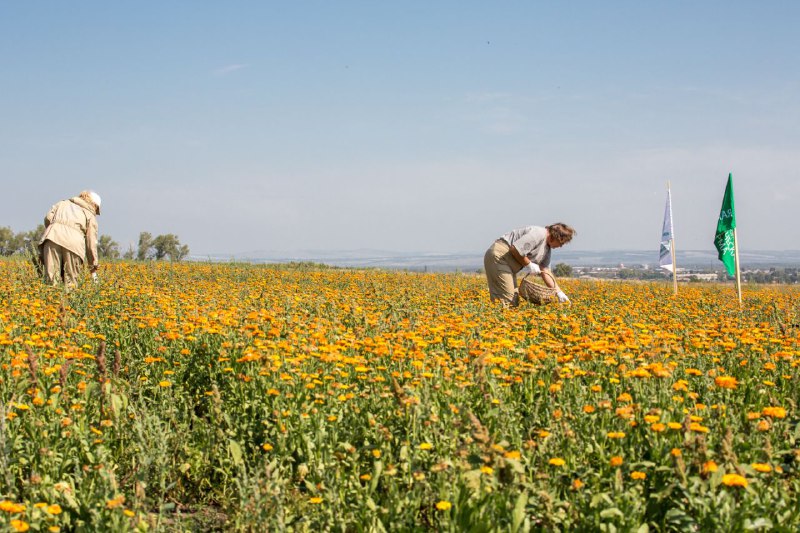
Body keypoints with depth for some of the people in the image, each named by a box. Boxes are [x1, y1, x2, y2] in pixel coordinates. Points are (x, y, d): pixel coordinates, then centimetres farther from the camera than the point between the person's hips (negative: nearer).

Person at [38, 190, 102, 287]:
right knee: (70, 282, 5)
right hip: (73, 242, -2)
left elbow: (48, 218, 15)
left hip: (53, 236, 2)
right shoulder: (90, 216, 23)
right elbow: (91, 243, 18)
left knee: (51, 279, -3)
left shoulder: (63, 203, 32)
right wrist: (93, 268, 23)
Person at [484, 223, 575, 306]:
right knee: (506, 299, -17)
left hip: (508, 263, 11)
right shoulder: (539, 234, -18)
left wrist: (559, 292, 8)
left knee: (514, 300, 8)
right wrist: (529, 265, -12)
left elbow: (545, 271, 14)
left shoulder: (547, 248, 14)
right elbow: (515, 249, -26)